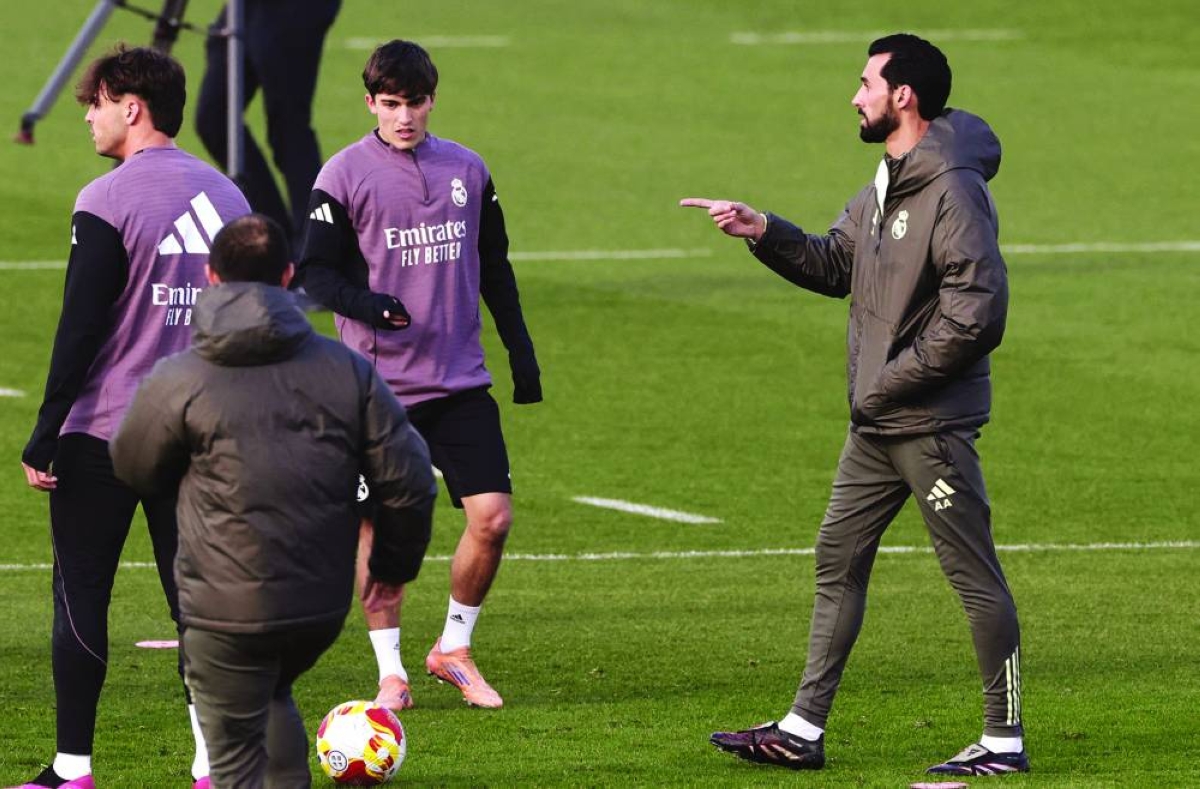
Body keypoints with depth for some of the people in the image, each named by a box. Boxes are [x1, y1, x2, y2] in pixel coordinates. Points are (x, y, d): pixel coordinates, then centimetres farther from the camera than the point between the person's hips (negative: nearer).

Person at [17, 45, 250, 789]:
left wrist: (44, 436, -9)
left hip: (103, 430, -6)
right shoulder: (228, 197, 8)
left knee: (80, 597, 3)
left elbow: (80, 330, -14)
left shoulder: (108, 203, -12)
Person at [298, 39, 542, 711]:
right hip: (380, 384, -3)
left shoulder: (468, 170, 8)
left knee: (493, 517, -5)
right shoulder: (345, 176, -5)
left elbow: (494, 268, 17)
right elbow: (317, 271, -6)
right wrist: (367, 305, -25)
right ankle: (391, 672, 14)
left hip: (462, 380, 3)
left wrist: (522, 353, 16)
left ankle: (454, 649, 14)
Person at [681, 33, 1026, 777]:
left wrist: (891, 382, -17)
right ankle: (802, 730, 17)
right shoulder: (885, 185, 12)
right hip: (878, 424, 10)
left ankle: (1005, 741, 5)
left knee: (975, 576, -2)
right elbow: (835, 264, 20)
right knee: (838, 560, 12)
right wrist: (764, 232, 6)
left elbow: (975, 315, -23)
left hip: (933, 425, -10)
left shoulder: (953, 192, -18)